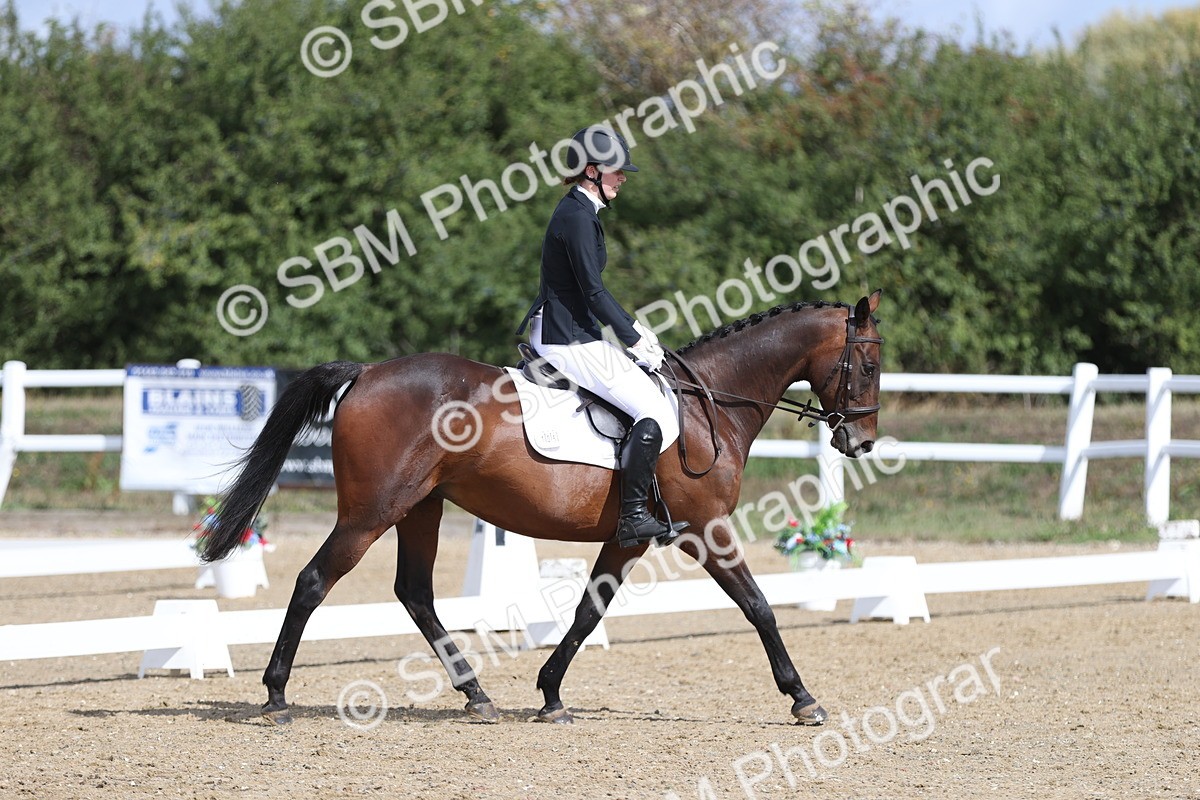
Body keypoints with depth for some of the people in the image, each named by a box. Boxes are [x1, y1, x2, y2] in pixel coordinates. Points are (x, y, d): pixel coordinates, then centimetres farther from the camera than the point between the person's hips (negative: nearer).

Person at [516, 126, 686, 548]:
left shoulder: (579, 212, 15)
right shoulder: (577, 217, -17)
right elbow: (593, 292, -20)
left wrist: (633, 326, 18)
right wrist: (634, 339, -13)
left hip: (557, 334, 11)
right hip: (570, 343, -11)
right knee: (656, 414, -16)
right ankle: (633, 516, -17)